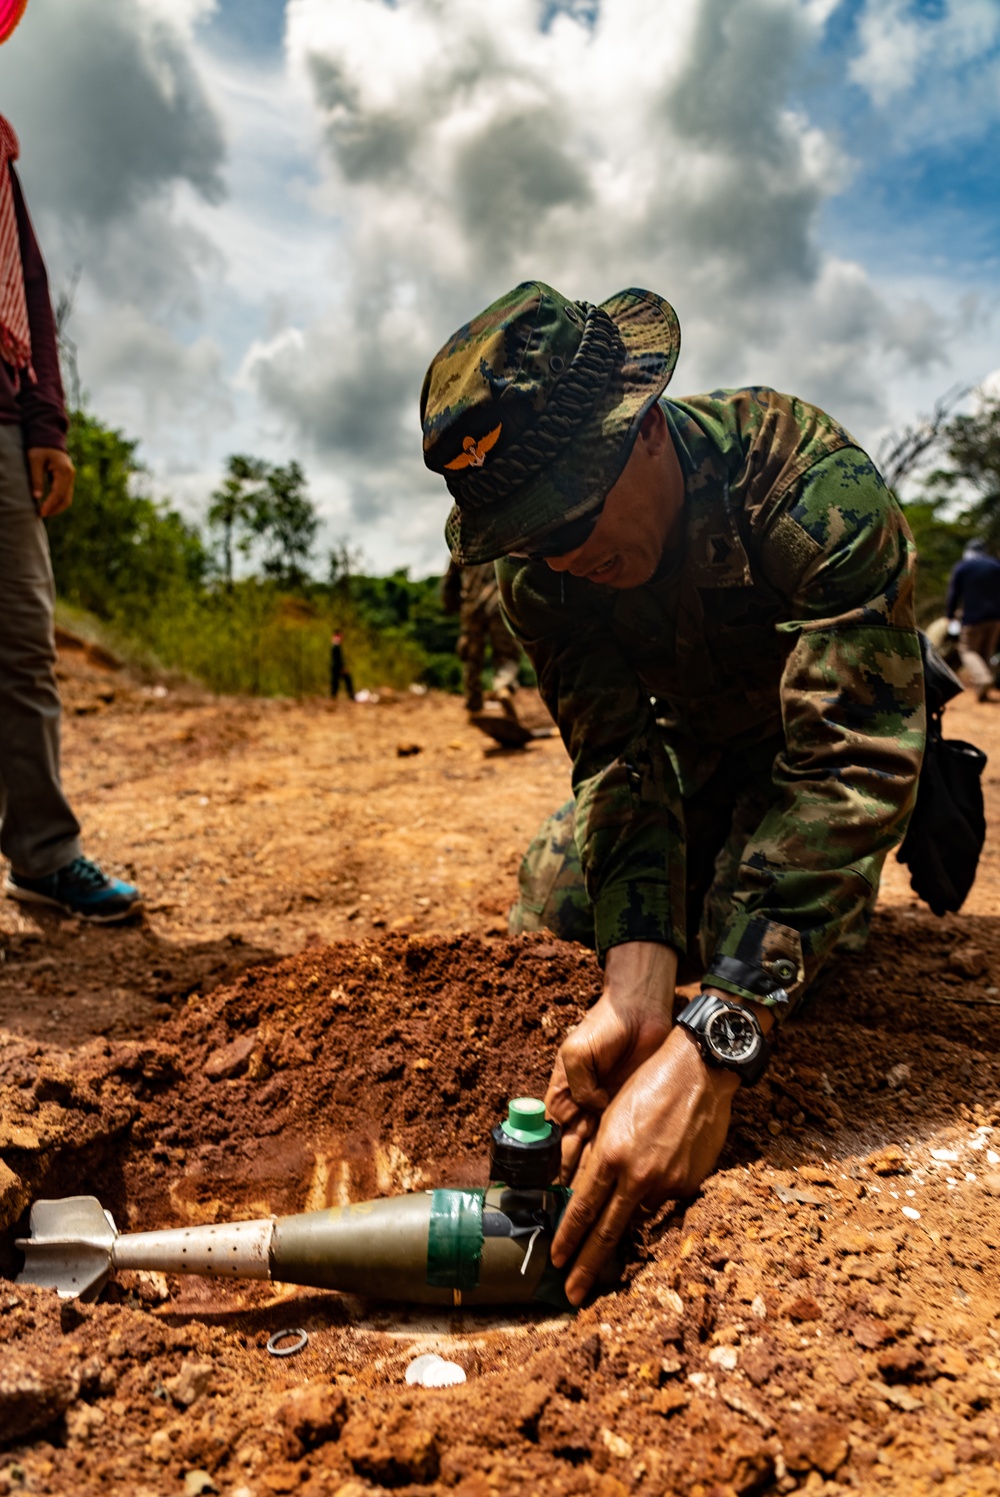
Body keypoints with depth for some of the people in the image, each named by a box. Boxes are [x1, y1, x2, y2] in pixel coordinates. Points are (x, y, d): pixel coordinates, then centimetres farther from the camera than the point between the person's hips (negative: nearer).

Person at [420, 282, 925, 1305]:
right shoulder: (536, 568, -25)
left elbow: (854, 758, -46)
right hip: (691, 738, 4)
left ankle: (845, 879, 12)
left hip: (841, 714, -3)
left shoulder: (811, 482, -40)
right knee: (552, 904, -6)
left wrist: (711, 1046, -56)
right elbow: (618, 756, -29)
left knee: (751, 935, -23)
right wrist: (637, 988, -46)